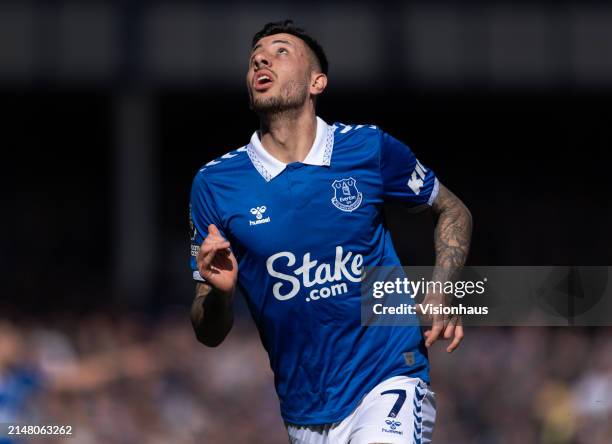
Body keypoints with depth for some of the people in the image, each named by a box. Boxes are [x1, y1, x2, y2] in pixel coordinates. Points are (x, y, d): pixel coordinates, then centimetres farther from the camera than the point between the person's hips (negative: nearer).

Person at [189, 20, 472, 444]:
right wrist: (220, 293, -17)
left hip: (388, 381, -3)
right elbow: (209, 334, 5)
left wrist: (442, 294, 0)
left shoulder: (368, 148, 0)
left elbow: (452, 209, 17)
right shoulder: (215, 182, 1)